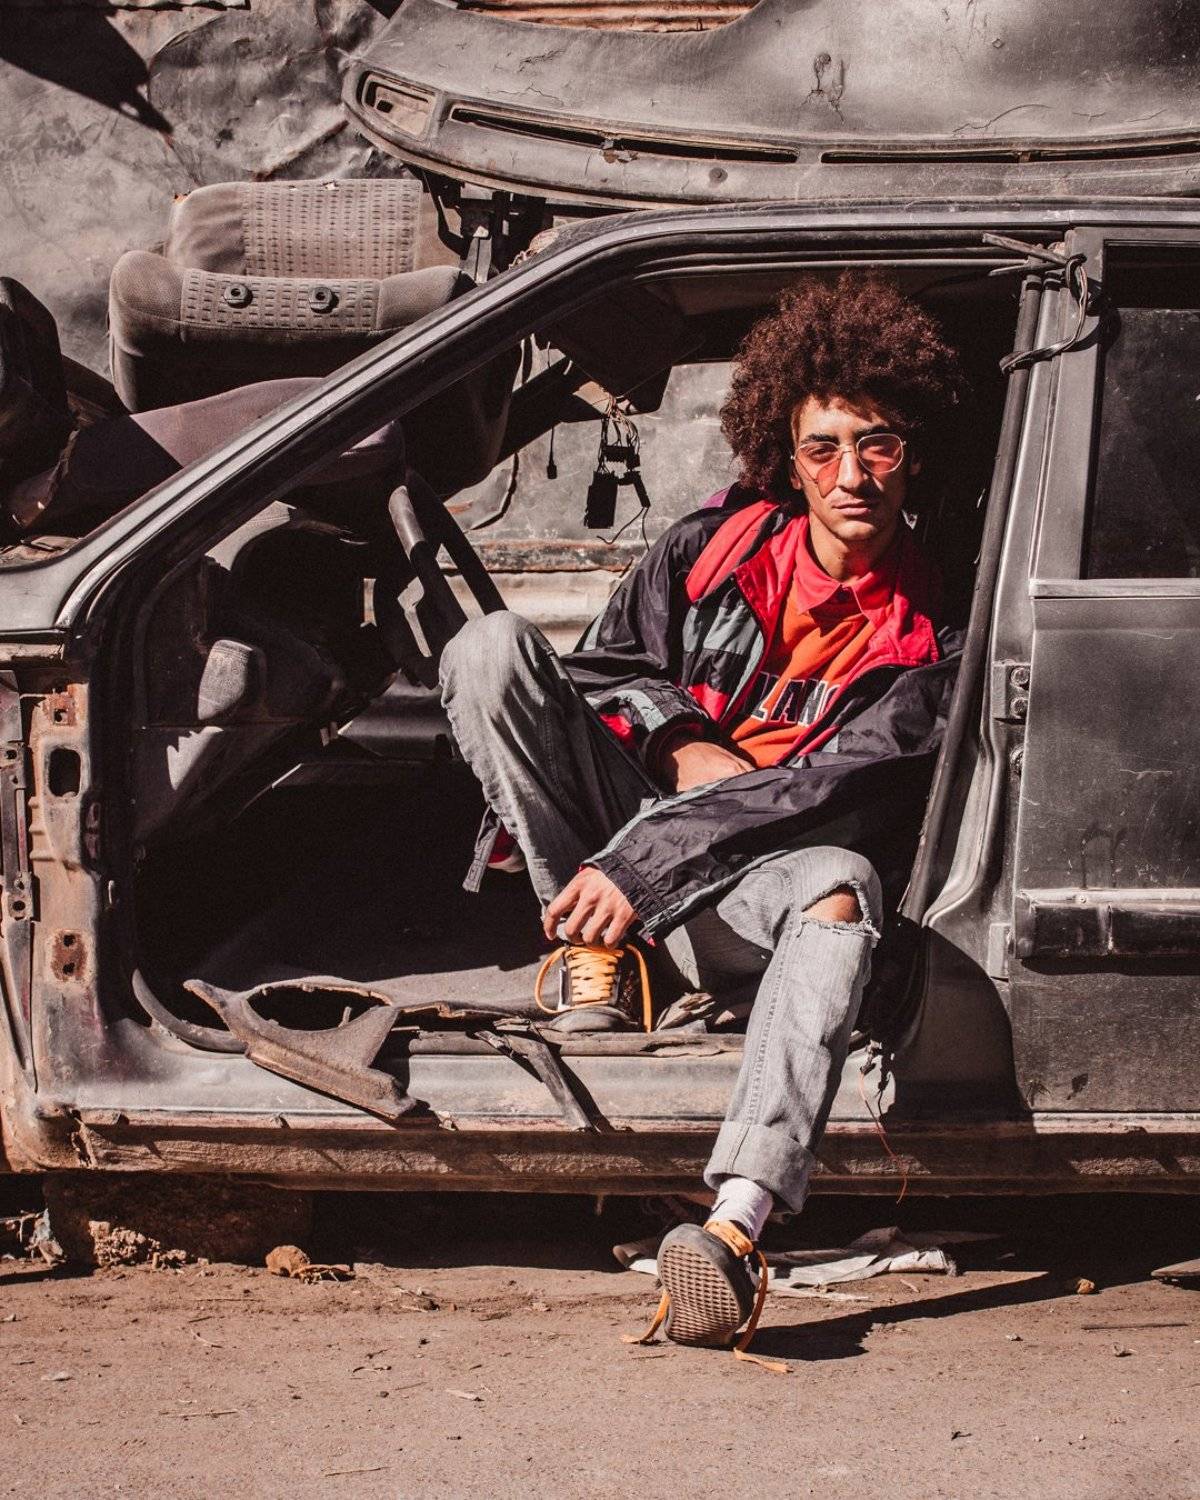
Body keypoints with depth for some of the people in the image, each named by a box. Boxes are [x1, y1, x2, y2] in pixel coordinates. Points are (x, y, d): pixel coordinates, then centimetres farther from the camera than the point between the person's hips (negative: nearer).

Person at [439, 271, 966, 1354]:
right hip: (627, 817, 3)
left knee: (840, 888, -41)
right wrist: (682, 747, -10)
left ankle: (739, 1225, -61)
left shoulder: (927, 644, -4)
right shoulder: (717, 544, 5)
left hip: (735, 896, -3)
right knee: (490, 648, -18)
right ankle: (596, 957, -13)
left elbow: (823, 793, -15)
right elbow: (604, 668, 12)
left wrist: (641, 869, -24)